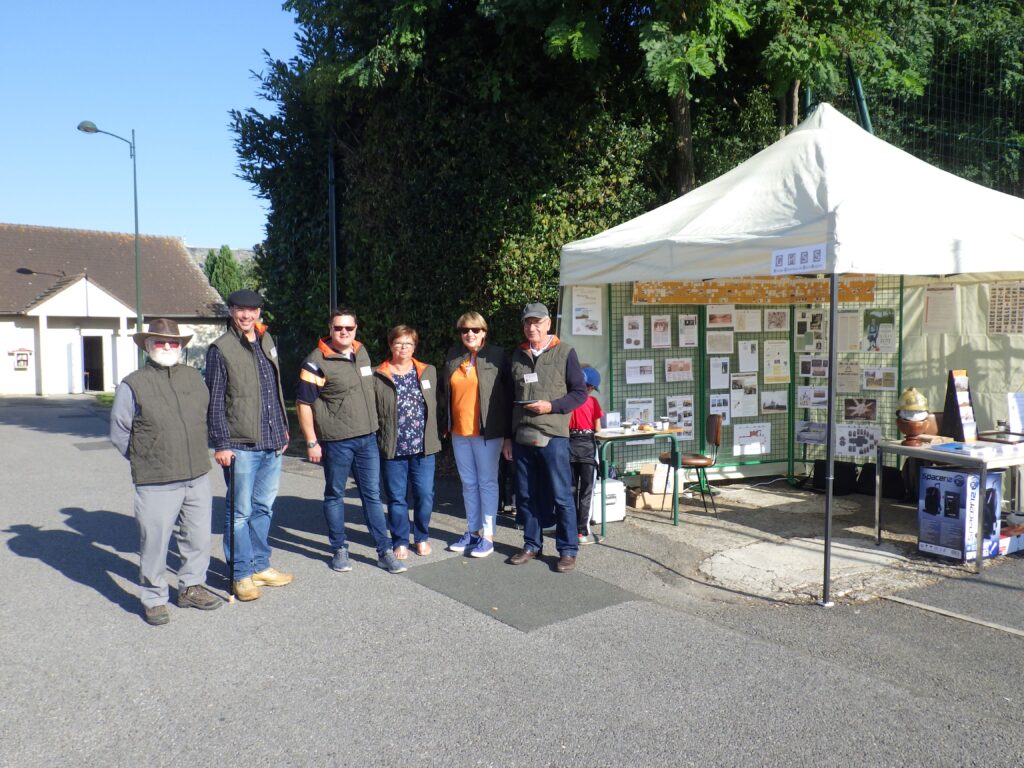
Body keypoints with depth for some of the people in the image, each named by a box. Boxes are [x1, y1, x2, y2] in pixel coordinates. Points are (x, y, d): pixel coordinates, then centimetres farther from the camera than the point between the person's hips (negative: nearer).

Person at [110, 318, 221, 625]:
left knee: (199, 537, 13)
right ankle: (154, 599, 19)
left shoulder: (193, 377, 9)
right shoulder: (133, 384, -5)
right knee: (155, 543, 2)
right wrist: (145, 461, 3)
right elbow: (119, 433, 0)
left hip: (198, 476, 5)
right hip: (156, 483, -5)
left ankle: (190, 588, 31)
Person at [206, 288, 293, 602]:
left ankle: (260, 566, 26)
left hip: (272, 444, 6)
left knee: (263, 508, 14)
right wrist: (221, 443, -11)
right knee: (240, 512, 1)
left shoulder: (266, 341, 13)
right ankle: (241, 574, 12)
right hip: (241, 446, -6)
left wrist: (283, 429, 18)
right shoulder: (221, 349, -5)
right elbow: (215, 401, -7)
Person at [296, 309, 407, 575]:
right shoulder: (317, 361, -11)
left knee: (372, 494, 8)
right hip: (336, 442, -5)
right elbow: (303, 403, -10)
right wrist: (312, 443, -12)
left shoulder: (362, 352, 9)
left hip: (367, 438, 5)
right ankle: (339, 550, 22)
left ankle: (384, 552, 14)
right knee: (335, 495, 8)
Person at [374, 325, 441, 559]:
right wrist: (378, 441, -5)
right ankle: (400, 542, 22)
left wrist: (436, 436, 4)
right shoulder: (378, 376, -1)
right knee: (396, 497, 8)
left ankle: (422, 538, 25)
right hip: (393, 449, -1)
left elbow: (436, 405, 10)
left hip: (423, 447, 2)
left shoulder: (428, 372, 7)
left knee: (425, 495, 6)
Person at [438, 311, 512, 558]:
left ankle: (487, 536, 9)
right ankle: (472, 531, 24)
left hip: (487, 431, -5)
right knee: (468, 483, 13)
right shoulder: (453, 356, 9)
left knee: (487, 482, 2)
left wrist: (508, 434, -9)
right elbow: (444, 391, 18)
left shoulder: (497, 356, -5)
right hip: (459, 431, 5)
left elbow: (507, 395, -6)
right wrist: (446, 422, 9)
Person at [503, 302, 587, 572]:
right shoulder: (517, 356, 12)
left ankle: (568, 550, 11)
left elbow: (580, 393, 0)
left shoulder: (565, 353, -1)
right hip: (522, 438, 4)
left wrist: (552, 406, -15)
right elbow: (511, 397, 15)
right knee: (526, 496, 11)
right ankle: (531, 545, 24)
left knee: (561, 496, 0)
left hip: (553, 437, -4)